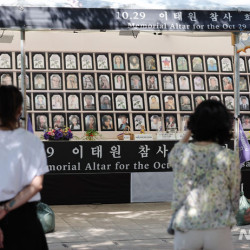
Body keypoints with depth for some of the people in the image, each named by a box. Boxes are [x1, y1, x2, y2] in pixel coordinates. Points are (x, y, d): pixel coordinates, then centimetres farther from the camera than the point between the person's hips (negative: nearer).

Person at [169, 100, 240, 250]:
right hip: (218, 232, -1)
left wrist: (189, 131, 26)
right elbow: (234, 197, 4)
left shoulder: (180, 153, -2)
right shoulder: (230, 158, -6)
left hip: (186, 231, 1)